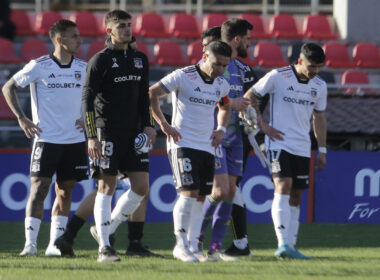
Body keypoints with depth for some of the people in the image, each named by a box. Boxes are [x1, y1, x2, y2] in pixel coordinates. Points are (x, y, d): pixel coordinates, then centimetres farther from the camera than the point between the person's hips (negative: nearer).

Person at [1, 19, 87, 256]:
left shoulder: (83, 68, 5)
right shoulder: (39, 67, -7)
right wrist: (21, 118, -7)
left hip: (75, 140, 4)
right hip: (46, 138, -4)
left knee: (65, 191, 6)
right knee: (39, 188, -9)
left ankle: (55, 244, 11)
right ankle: (30, 243, -8)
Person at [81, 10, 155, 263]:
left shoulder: (140, 60, 14)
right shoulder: (100, 60, -5)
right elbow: (87, 99, -7)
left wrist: (148, 125, 8)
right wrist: (92, 136, -14)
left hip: (134, 133, 6)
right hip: (107, 134, -6)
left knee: (141, 187, 0)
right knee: (107, 187, -5)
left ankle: (106, 229, 16)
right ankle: (104, 247, -2)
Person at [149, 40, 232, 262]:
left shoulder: (221, 84, 10)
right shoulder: (183, 77, -10)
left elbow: (225, 107, 30)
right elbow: (152, 94, -8)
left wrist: (221, 129, 12)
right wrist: (164, 124, -10)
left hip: (207, 146, 7)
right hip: (183, 143, -6)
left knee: (201, 196, 4)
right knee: (189, 192, -15)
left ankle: (192, 246, 11)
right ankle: (181, 245, -10)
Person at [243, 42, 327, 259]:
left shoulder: (320, 86, 8)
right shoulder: (277, 77, -7)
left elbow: (319, 118, 19)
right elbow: (249, 97, 1)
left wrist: (322, 150, 16)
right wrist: (263, 125, -5)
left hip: (302, 148, 6)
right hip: (279, 142, -6)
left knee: (296, 196, 6)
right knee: (283, 187, -20)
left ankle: (290, 246, 11)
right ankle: (283, 244, -27)